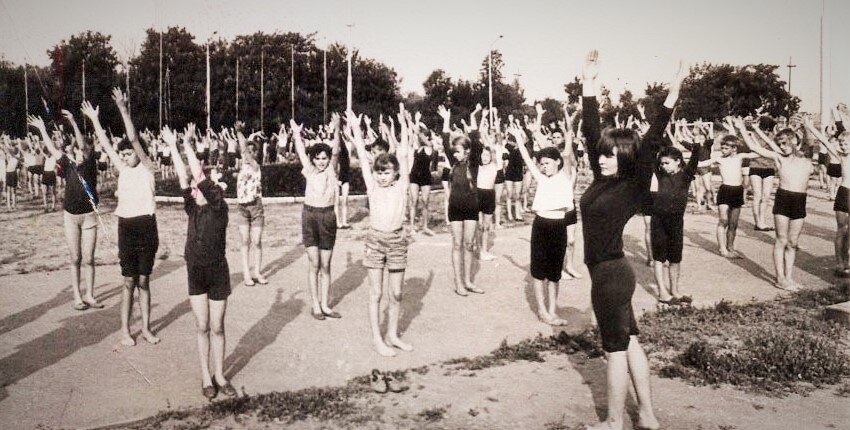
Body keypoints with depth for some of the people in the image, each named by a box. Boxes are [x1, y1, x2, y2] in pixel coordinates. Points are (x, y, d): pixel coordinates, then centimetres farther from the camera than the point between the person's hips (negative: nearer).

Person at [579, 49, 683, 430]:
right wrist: (589, 84, 8)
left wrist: (671, 97, -27)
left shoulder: (633, 187, -13)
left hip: (611, 276, -8)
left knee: (616, 349, 4)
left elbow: (650, 144, -23)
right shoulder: (602, 178, 5)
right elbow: (590, 131, 8)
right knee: (629, 342, 15)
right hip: (610, 273, 8)